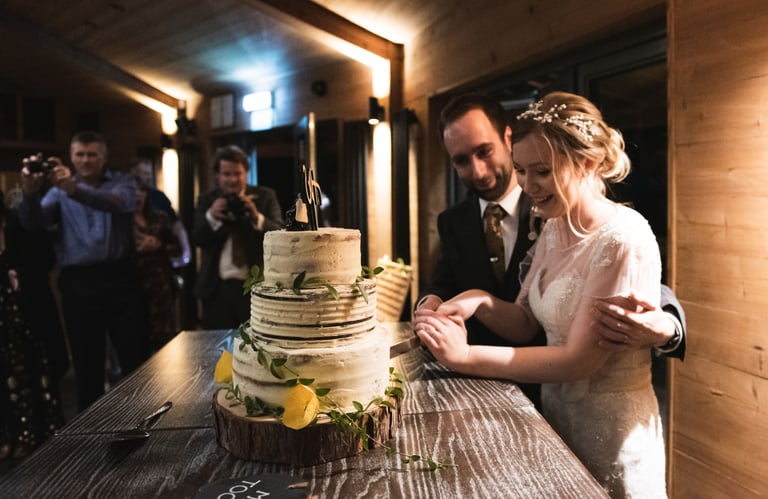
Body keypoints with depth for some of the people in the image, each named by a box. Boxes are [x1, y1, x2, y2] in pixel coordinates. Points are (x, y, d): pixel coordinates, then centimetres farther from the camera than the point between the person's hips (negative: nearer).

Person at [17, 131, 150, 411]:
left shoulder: (122, 183, 6)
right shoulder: (59, 191, 12)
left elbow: (117, 202, -17)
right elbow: (33, 223, -4)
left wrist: (75, 190, -34)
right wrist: (30, 193, -24)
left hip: (120, 278, -1)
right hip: (78, 283, 2)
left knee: (137, 358, 4)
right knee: (87, 363, 10)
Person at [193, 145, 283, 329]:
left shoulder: (265, 196, 3)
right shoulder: (206, 201, 9)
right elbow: (197, 239, 0)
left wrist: (257, 217, -23)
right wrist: (211, 216, -18)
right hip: (217, 289, 2)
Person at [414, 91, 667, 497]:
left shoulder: (624, 241, -24)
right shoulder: (553, 229, 1)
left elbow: (578, 360, -24)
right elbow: (526, 324, 4)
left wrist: (466, 356, -26)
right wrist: (481, 303, -16)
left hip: (611, 433, -7)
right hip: (556, 413, 7)